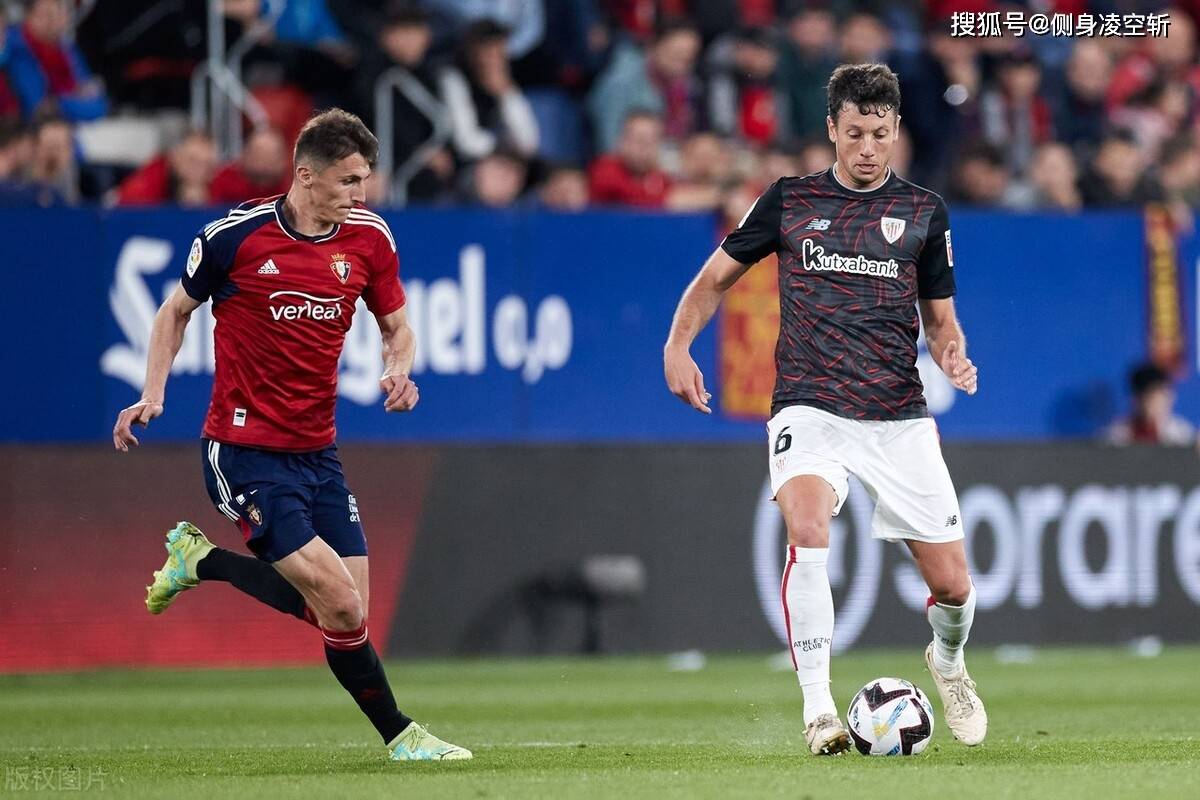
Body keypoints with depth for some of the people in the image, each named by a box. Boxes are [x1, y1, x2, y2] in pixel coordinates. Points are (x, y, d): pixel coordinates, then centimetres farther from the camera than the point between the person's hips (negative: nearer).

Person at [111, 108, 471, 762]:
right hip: (244, 452, -6)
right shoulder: (235, 235, -11)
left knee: (344, 612, 1)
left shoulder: (368, 237, 1)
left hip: (316, 452, 6)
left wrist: (399, 368, -8)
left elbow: (396, 326, 14)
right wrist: (152, 397, -4)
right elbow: (177, 310, 6)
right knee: (341, 605, -17)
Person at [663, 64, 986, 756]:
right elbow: (716, 277, 15)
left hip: (900, 419, 1)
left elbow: (940, 317, 14)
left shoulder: (924, 211, 7)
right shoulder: (789, 201, 5)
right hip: (810, 410, -1)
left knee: (952, 585, 1)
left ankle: (948, 662, 38)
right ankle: (819, 709, -25)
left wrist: (955, 355, -9)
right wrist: (678, 344, -2)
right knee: (807, 529, -31)